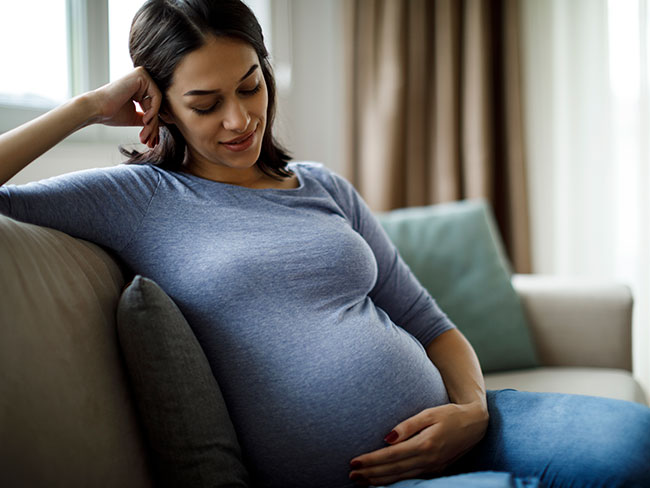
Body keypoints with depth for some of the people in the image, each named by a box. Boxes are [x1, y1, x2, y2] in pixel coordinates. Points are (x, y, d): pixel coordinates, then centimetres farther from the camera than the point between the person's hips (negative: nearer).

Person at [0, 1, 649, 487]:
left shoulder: (326, 189, 17)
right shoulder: (136, 198, 5)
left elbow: (429, 324, 17)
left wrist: (472, 410, -3)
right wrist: (91, 106, 0)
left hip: (444, 434, 6)